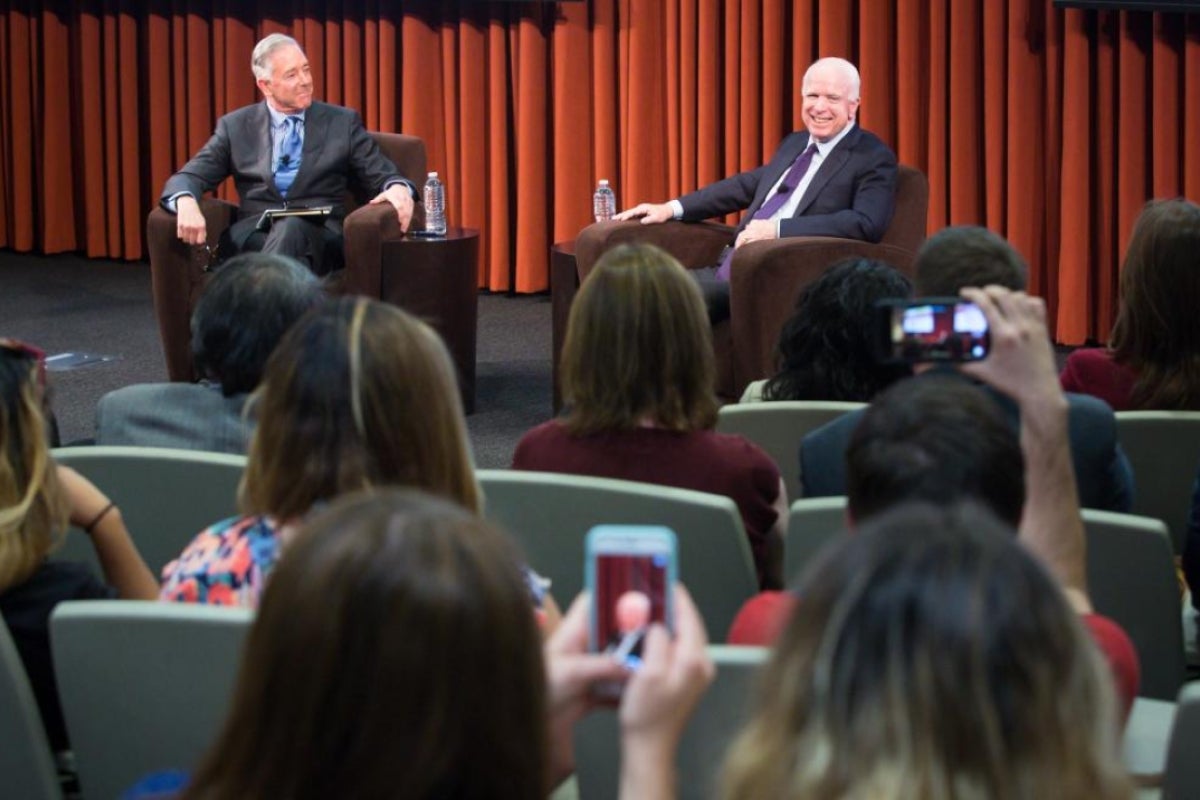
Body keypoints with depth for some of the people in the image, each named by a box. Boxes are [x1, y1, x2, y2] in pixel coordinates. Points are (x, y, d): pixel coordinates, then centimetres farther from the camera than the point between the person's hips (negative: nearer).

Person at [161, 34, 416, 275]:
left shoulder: (342, 123, 15)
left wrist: (399, 189, -15)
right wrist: (186, 203, -17)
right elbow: (188, 178, 9)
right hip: (254, 233, 1)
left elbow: (383, 176, 12)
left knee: (291, 228, -38)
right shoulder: (236, 126, 16)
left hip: (319, 238, -1)